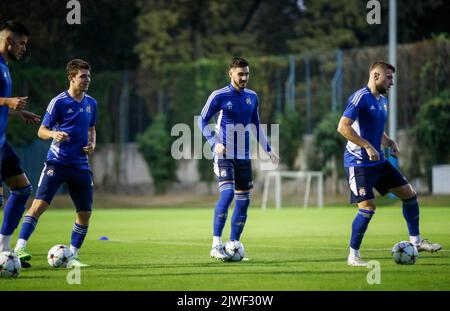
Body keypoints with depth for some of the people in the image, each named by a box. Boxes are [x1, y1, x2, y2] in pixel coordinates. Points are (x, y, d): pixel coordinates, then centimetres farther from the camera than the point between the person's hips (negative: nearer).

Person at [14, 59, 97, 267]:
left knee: (85, 212, 2)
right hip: (57, 162, -5)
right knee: (40, 203, -18)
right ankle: (20, 247, -19)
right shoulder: (58, 102, -6)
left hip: (80, 165, 5)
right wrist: (53, 134, -27)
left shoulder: (91, 103, 11)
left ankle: (72, 256, 15)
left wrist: (92, 144, 5)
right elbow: (41, 131, -4)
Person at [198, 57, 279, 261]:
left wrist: (268, 150, 18)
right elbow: (202, 121, -2)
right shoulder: (219, 96, -6)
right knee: (227, 194, -21)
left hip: (244, 157, 6)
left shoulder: (252, 97, 10)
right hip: (224, 155, -6)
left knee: (243, 201, 4)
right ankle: (216, 245, -19)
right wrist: (214, 143, -15)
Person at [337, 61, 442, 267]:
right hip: (358, 163, -9)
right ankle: (353, 256, -3)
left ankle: (416, 242, 21)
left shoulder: (382, 101, 14)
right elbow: (343, 127, -23)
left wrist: (390, 143, 5)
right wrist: (367, 146, -26)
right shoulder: (361, 97, -15)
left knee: (409, 193, 8)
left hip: (378, 161, 9)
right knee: (368, 207, -15)